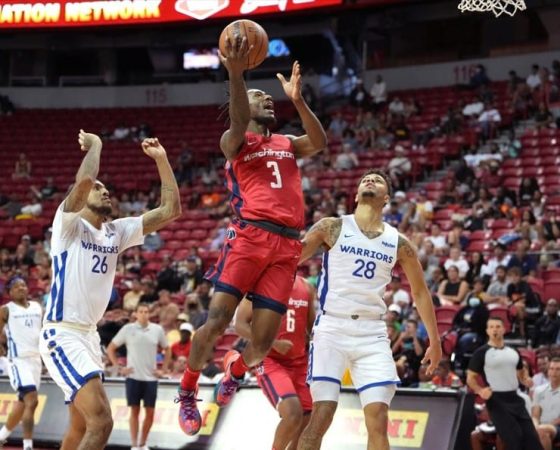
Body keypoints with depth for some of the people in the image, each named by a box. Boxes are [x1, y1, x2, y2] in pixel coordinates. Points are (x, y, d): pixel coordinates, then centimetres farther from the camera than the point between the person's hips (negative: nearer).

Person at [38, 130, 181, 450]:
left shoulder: (117, 232, 11)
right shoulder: (69, 224, -8)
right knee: (101, 422, -22)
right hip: (63, 336, -9)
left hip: (90, 336, 9)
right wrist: (94, 144, -12)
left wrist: (162, 159, 4)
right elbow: (84, 180, -29)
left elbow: (171, 210, 8)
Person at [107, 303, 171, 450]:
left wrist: (163, 370, 8)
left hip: (151, 377, 2)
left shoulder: (157, 330, 3)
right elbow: (110, 349, 6)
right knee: (134, 411, 0)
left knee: (150, 412, 1)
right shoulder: (128, 329, -1)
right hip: (133, 377, -2)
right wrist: (119, 368, -1)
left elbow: (167, 350, 17)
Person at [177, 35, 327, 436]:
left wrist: (297, 100, -11)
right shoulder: (235, 143, 11)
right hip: (250, 236, -4)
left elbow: (320, 143, 3)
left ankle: (236, 369, 33)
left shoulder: (288, 145, 25)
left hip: (287, 245, 4)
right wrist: (236, 75, -31)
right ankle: (187, 392, 8)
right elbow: (238, 124, -14)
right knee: (216, 321, -14)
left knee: (263, 341, -1)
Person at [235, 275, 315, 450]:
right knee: (293, 413, -26)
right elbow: (240, 325, -8)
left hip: (300, 363, 6)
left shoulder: (307, 288, 10)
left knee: (308, 422, -1)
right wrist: (273, 343, -19)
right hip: (270, 361, -6)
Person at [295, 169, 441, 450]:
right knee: (321, 415, -11)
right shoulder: (333, 228, 2)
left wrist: (435, 341, 19)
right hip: (332, 328, -3)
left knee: (378, 421, -5)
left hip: (372, 333, 3)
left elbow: (420, 292, 18)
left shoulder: (399, 243, 10)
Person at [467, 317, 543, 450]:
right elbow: (470, 378, -3)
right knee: (513, 438, -11)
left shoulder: (513, 352, 13)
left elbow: (521, 372, 27)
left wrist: (526, 380, 4)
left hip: (514, 398, 6)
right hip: (496, 400, -6)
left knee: (530, 436, 2)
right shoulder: (482, 353, -4)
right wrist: (480, 391, -21)